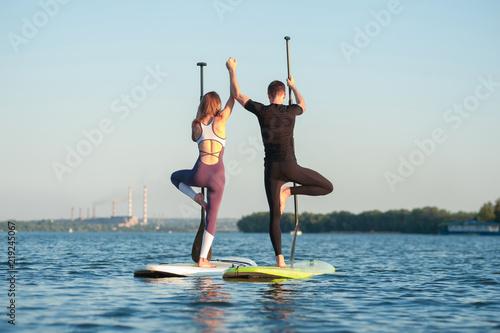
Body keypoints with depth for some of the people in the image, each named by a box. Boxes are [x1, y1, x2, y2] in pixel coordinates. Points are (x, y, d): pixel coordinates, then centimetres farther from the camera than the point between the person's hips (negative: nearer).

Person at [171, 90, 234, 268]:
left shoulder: (196, 125, 6)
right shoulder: (220, 120, -1)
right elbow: (234, 97, 9)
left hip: (199, 174, 1)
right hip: (217, 176, -1)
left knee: (175, 177, 34)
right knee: (211, 218, 9)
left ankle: (196, 197, 10)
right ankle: (203, 259, 3)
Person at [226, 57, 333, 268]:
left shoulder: (261, 111, -1)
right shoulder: (290, 111, 0)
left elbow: (237, 95, 11)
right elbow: (303, 106, 27)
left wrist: (232, 71, 22)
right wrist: (293, 86, 43)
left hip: (271, 169, 2)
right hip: (289, 166, -2)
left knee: (274, 217, 7)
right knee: (327, 187, 12)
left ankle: (279, 259, -3)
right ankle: (289, 191, 0)